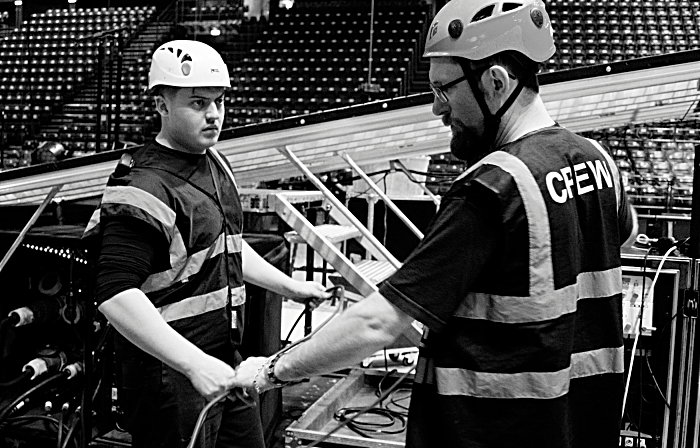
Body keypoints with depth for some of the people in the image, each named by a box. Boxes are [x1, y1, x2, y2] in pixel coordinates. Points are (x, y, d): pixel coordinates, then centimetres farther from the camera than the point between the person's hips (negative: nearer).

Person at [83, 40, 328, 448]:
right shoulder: (144, 187, -19)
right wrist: (194, 364, -33)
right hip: (169, 373, -9)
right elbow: (116, 294, -27)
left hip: (223, 366, 9)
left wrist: (290, 287, 22)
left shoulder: (216, 165, 11)